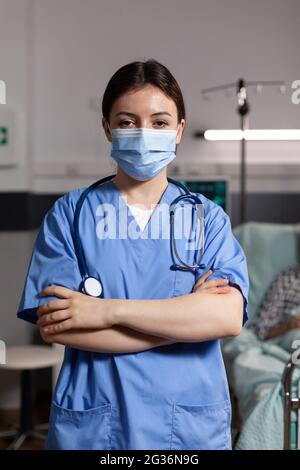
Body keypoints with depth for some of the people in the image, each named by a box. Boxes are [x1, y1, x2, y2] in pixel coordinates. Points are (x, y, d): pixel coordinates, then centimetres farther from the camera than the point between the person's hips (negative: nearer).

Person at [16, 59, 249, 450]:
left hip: (191, 424, 1)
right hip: (91, 424, -1)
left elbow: (228, 317, -14)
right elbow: (54, 325, -13)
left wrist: (108, 310, -18)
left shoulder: (208, 217, 1)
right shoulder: (69, 213, -1)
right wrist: (187, 315, -13)